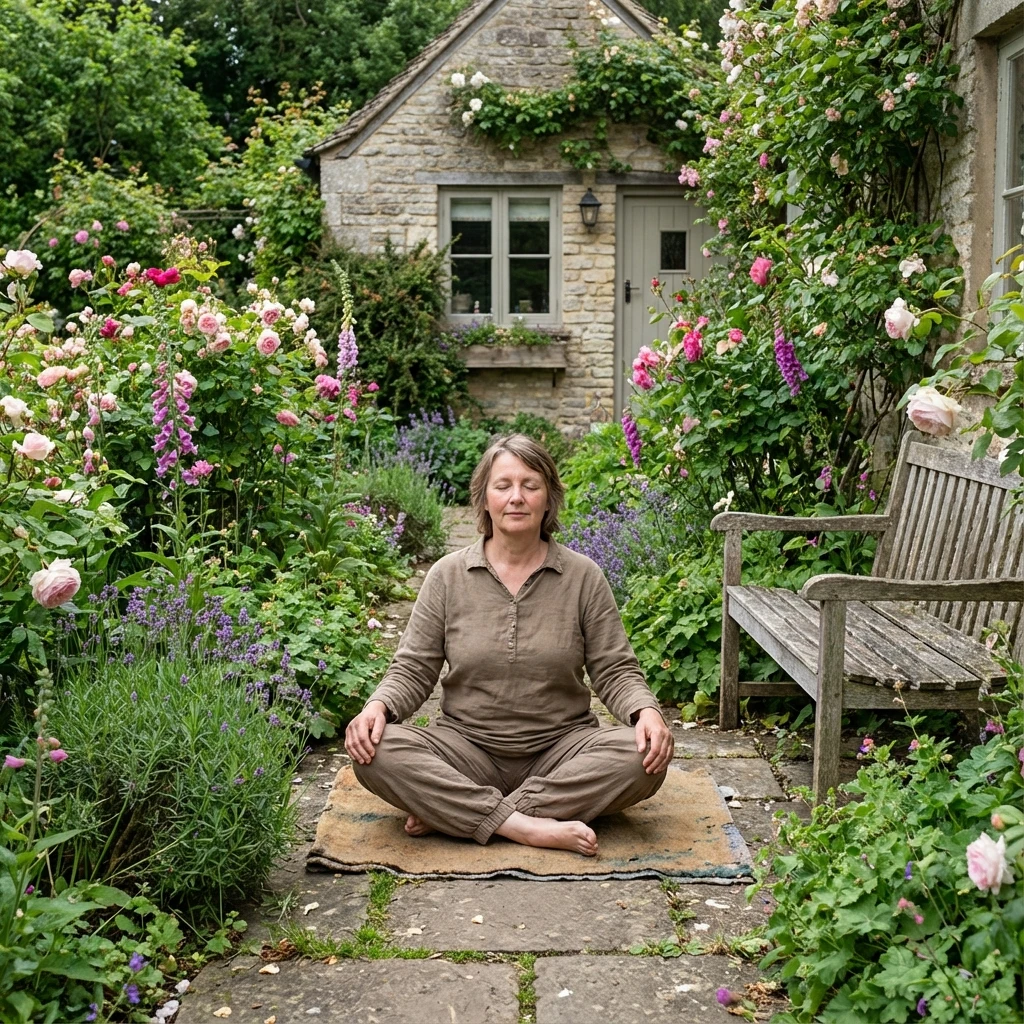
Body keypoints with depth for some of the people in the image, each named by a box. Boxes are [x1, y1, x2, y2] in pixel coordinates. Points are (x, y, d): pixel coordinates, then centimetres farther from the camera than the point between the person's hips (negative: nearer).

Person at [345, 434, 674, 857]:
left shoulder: (583, 576, 2)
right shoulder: (447, 576, 3)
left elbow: (614, 670, 2)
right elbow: (413, 669, 3)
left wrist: (646, 711, -19)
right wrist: (377, 706, -18)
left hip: (561, 748, 1)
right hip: (468, 747, 0)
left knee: (643, 758, -29)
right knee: (377, 751, -27)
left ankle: (453, 813, -25)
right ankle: (526, 826, -30)